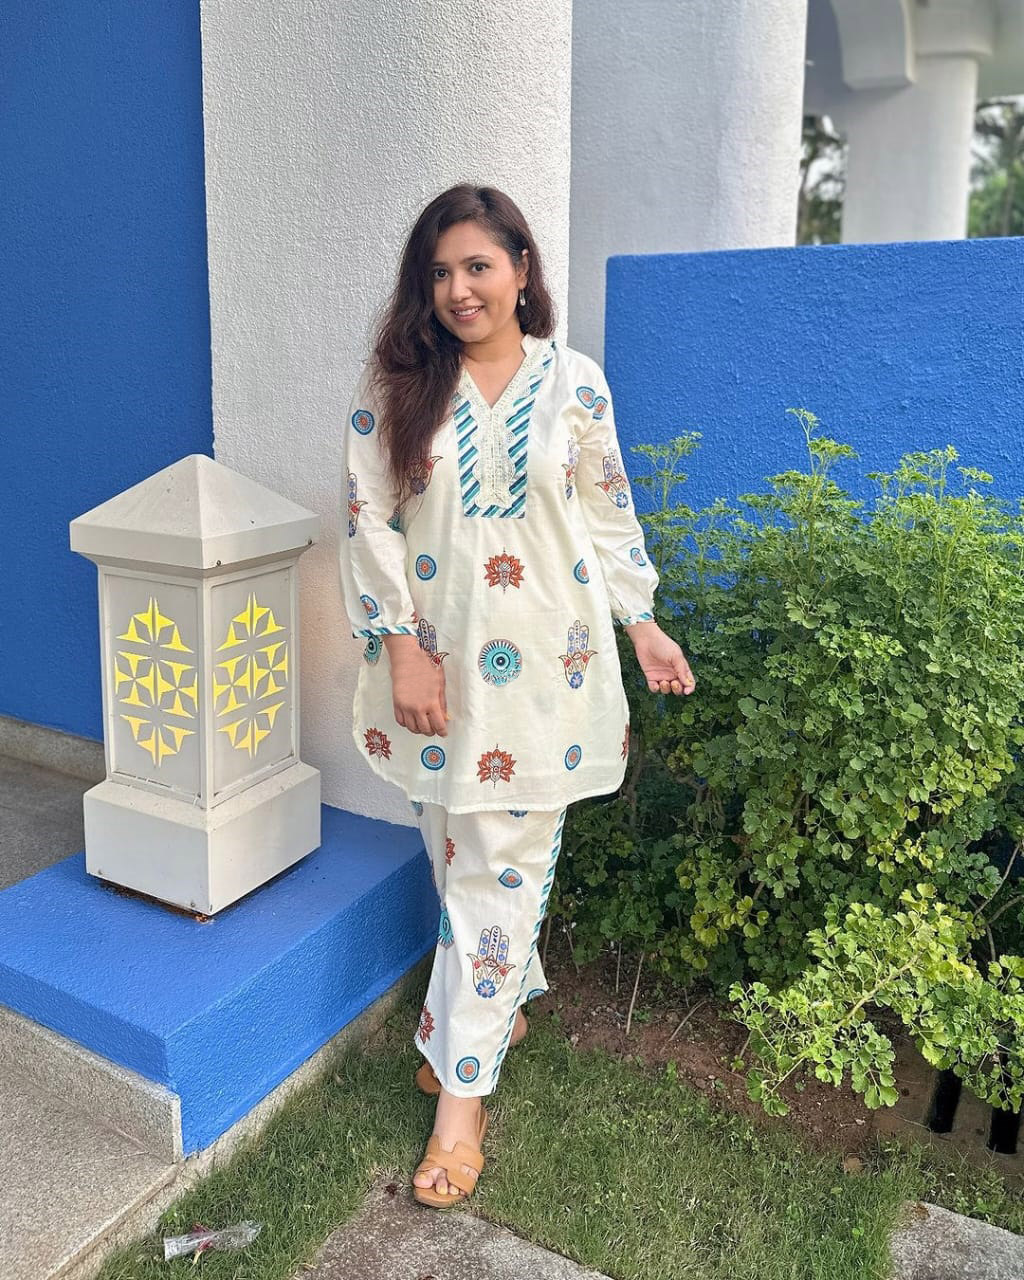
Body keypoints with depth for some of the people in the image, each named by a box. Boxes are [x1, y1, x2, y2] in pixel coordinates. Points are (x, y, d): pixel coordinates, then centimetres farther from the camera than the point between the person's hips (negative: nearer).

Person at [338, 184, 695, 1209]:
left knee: (504, 864, 1)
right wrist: (402, 648, -9)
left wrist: (642, 623, 7)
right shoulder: (395, 383, 0)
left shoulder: (575, 383, 2)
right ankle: (506, 1004, 38)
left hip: (544, 661, -1)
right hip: (437, 658, 1)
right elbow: (368, 520, -3)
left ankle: (462, 1090, 12)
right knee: (458, 854, 12)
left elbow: (608, 515, 9)